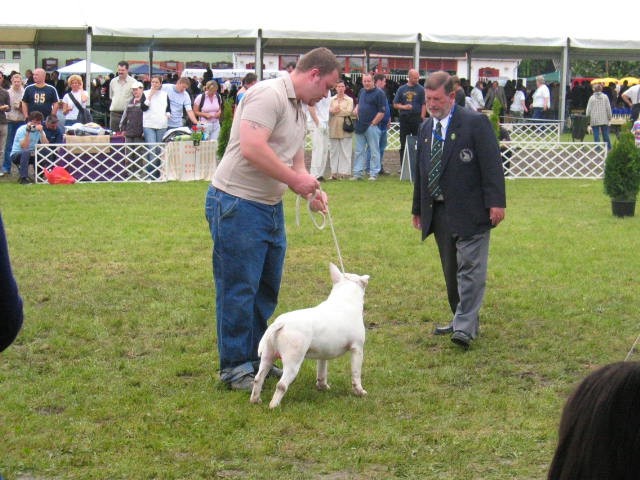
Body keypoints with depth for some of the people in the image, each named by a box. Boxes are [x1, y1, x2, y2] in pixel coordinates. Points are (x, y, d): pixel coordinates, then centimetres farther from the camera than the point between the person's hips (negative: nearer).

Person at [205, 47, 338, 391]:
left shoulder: (299, 110, 15)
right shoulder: (269, 95, -17)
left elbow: (295, 163, 18)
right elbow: (251, 147, -29)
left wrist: (310, 191, -2)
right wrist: (296, 179, -22)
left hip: (271, 207, 10)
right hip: (237, 204, -10)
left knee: (267, 288, 16)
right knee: (239, 290, -2)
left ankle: (255, 357, 28)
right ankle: (234, 367, 8)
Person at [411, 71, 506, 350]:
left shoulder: (475, 123, -6)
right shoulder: (426, 129, 15)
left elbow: (492, 164, -11)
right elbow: (420, 170, 21)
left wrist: (496, 202, -17)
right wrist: (418, 209, 21)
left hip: (470, 212, -7)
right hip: (439, 212, 7)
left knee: (470, 269, -11)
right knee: (450, 271, 10)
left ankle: (465, 327, -17)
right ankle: (462, 321, 20)